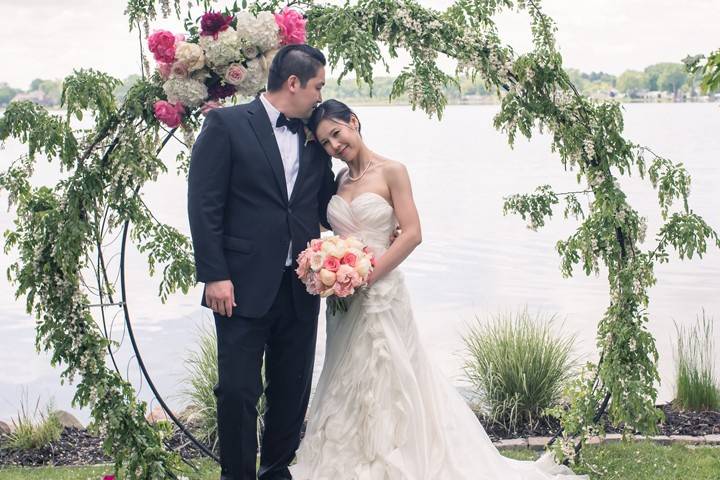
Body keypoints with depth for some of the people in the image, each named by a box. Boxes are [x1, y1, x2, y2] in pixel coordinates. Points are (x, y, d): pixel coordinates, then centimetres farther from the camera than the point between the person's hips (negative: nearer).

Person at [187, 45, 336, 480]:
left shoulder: (313, 138, 12)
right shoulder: (227, 124, -4)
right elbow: (204, 204, -8)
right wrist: (214, 275, -13)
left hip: (300, 288, 5)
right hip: (244, 285, -5)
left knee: (293, 389, 13)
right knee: (238, 391, 0)